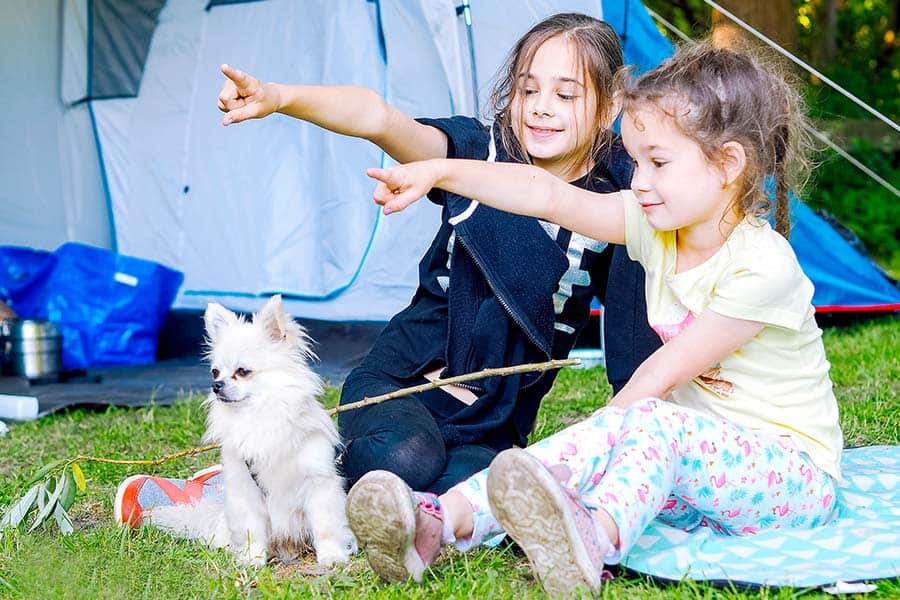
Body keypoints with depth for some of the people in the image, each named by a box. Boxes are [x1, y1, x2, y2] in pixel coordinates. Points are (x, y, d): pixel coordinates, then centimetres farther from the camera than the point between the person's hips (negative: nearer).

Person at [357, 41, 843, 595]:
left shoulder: (763, 266, -21)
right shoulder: (658, 223, 2)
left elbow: (665, 372, -17)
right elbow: (548, 195, -3)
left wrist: (609, 423, -8)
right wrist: (439, 172, -9)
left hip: (797, 474, -6)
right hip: (692, 464, 7)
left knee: (652, 425, -34)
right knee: (600, 440, -22)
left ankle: (593, 541, -64)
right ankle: (439, 523, -37)